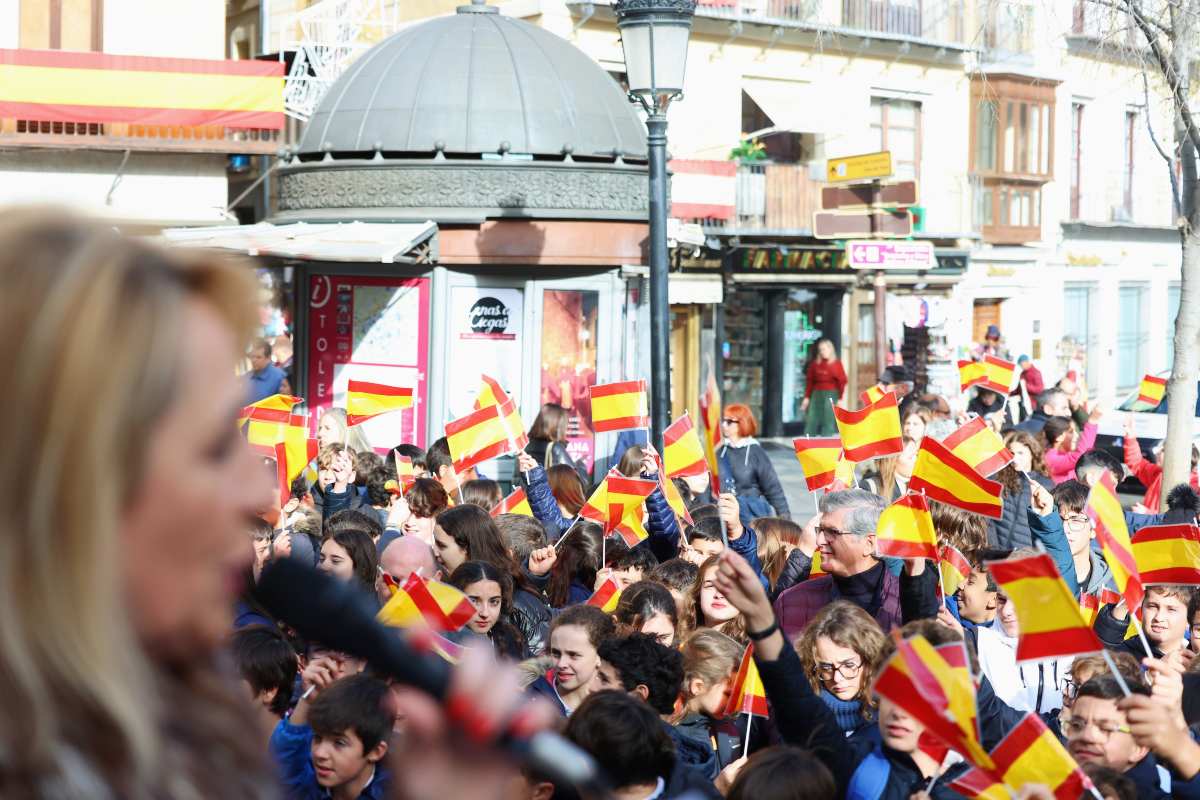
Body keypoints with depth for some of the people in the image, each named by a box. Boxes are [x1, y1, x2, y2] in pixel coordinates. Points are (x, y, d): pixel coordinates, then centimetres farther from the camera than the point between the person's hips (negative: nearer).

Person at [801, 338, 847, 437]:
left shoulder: (836, 364, -2)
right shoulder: (814, 364, 7)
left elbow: (842, 381, -4)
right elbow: (809, 381, 11)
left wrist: (840, 398, -8)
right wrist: (807, 397, 9)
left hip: (831, 395, -3)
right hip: (816, 394, 3)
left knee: (829, 421, -3)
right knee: (811, 421, -1)